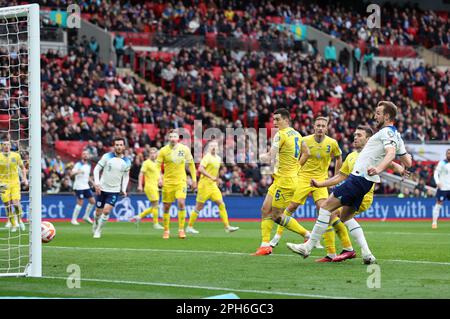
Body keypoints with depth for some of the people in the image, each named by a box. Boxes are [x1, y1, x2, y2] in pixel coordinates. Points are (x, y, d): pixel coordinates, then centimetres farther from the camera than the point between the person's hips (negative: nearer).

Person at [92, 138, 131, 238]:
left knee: (106, 211, -16)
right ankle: (95, 224, 39)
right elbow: (97, 169, -4)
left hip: (115, 190, 0)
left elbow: (126, 176, 12)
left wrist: (124, 189, 1)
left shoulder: (127, 162, -1)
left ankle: (98, 231, 1)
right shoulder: (107, 157, -8)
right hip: (102, 189, 0)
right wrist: (97, 183, -16)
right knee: (99, 212, 7)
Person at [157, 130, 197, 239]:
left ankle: (181, 229, -11)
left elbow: (191, 164, 11)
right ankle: (166, 230, 16)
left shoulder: (185, 149, 1)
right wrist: (159, 178, -17)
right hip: (168, 182, 0)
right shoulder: (163, 150, -3)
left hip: (181, 181, 0)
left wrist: (194, 179, 9)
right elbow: (157, 165, -2)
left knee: (181, 203, -18)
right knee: (166, 206, 2)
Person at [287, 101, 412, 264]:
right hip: (365, 181, 10)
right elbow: (408, 163, 20)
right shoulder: (396, 136, 16)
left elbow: (391, 153, -31)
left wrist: (378, 168, -48)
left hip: (359, 177, -10)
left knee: (326, 206, -7)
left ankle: (308, 247, -6)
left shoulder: (386, 132, -12)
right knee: (346, 216, 16)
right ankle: (367, 254, 5)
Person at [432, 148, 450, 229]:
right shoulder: (442, 163, -4)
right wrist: (437, 182, -23)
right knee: (438, 204, -4)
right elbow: (436, 173, -8)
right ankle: (434, 222, 0)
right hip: (442, 187, -4)